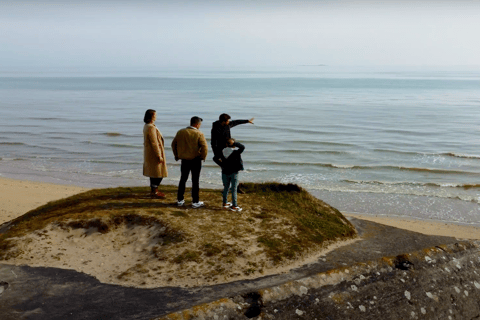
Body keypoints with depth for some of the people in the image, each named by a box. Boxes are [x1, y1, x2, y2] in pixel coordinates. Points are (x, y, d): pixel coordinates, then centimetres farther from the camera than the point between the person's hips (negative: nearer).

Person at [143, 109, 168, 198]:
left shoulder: (147, 126, 9)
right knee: (159, 174, -4)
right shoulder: (151, 128, -22)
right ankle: (154, 192, 1)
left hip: (150, 153, 10)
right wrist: (159, 156, -22)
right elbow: (154, 143, -24)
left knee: (153, 172, 17)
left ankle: (153, 190, 24)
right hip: (155, 153, -10)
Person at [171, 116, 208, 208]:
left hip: (184, 160, 4)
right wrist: (203, 157, -4)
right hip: (195, 160, -4)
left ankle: (180, 200, 20)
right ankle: (195, 202, 10)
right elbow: (204, 147, -20)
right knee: (195, 181, 5)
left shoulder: (180, 132, 1)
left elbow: (173, 144, 8)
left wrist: (176, 155, 18)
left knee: (183, 180, 15)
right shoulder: (199, 134, -13)